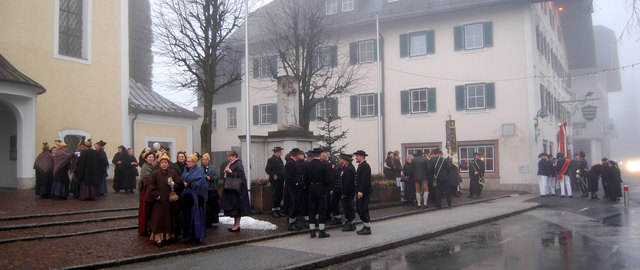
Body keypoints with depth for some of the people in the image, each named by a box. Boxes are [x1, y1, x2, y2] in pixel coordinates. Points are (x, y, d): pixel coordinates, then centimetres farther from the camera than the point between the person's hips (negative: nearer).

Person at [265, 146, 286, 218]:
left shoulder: (279, 159, 15)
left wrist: (283, 177, 10)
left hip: (281, 180, 8)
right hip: (275, 180, -8)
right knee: (275, 195, -4)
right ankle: (273, 211, 5)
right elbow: (267, 169, -17)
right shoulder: (271, 160, -10)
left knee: (280, 195, 11)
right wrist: (273, 175, -21)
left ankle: (278, 209, 19)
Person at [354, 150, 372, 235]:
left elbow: (365, 179, -22)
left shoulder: (365, 166, -15)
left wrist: (361, 191, -25)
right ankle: (365, 226, 20)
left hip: (364, 192, -10)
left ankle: (367, 228, 0)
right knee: (360, 209, 12)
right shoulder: (360, 166, 17)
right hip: (360, 191, 10)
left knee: (364, 209, -7)